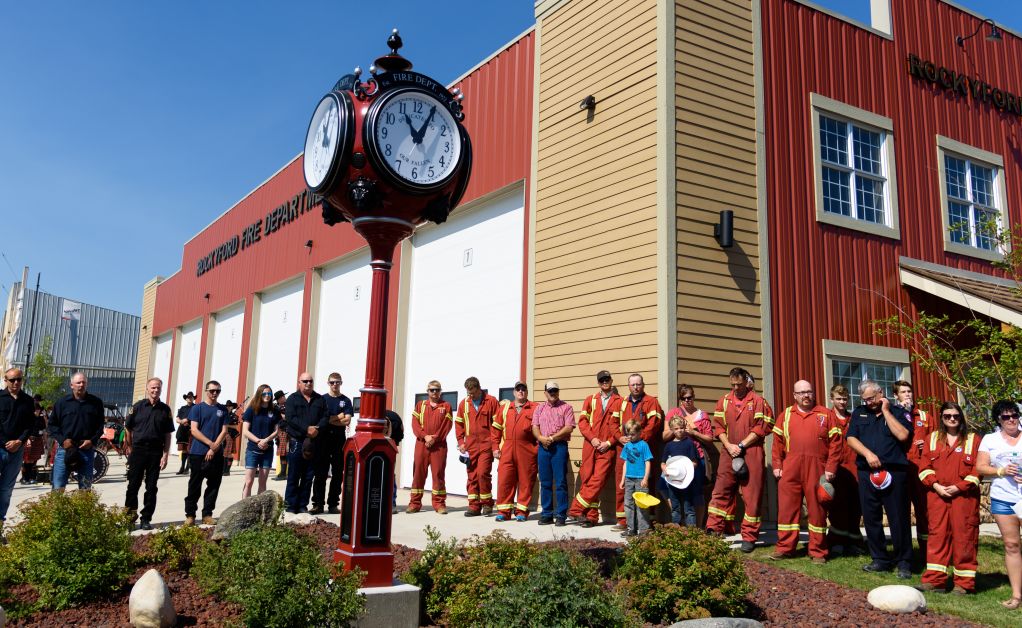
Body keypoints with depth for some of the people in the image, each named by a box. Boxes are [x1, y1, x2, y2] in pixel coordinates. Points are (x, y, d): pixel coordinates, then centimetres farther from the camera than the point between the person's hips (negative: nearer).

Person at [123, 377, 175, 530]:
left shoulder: (165, 410, 5)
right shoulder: (137, 407, 2)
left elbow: (168, 435, 5)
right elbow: (128, 429, 6)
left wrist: (165, 455, -1)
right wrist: (130, 449, 5)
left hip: (156, 452, 1)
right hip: (138, 450, -1)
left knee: (151, 487, 4)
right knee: (133, 485, 3)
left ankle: (146, 519, 12)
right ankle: (129, 516, 16)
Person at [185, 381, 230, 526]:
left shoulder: (223, 409, 10)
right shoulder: (197, 408, 3)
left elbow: (224, 431, 4)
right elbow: (194, 430, -5)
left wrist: (214, 448, -9)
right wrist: (210, 443, -13)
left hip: (217, 454, 3)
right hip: (198, 453, -3)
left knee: (214, 485, 5)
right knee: (195, 485, 1)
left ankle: (207, 514, 13)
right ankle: (190, 514, 8)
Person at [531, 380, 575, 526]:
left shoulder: (566, 408, 4)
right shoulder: (539, 408, 16)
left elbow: (569, 428, -7)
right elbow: (535, 427, 8)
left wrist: (552, 438, -13)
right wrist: (541, 438, -12)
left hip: (560, 447, -4)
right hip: (543, 447, 4)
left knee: (560, 482, -4)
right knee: (545, 482, 6)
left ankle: (561, 515, 1)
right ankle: (547, 514, 13)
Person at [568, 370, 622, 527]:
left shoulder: (619, 402, 5)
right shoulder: (590, 400, 14)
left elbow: (622, 426, 1)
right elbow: (582, 421, 8)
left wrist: (609, 442, -7)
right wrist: (592, 438, -6)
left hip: (608, 448, -3)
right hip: (590, 446, 3)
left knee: (598, 481, -11)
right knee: (587, 480, 2)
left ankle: (576, 509, -3)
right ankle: (591, 516, 11)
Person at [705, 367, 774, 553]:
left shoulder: (757, 401, -1)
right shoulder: (724, 401, 11)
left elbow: (761, 427, -7)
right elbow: (718, 426, 8)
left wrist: (741, 445, -11)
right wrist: (729, 445, -7)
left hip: (752, 454, -3)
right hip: (729, 453, 3)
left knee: (752, 496, 2)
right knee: (721, 492, 1)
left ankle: (749, 538, 10)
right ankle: (714, 531, 7)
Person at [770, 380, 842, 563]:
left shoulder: (825, 414, 6)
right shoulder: (786, 414, 11)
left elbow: (836, 442, 1)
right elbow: (777, 442, 10)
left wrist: (831, 468, -6)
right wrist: (777, 465, 2)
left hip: (817, 469, -1)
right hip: (790, 470, 2)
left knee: (817, 509, 5)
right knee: (787, 508, 3)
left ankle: (818, 551, 14)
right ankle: (785, 547, 12)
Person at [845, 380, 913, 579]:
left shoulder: (898, 413, 6)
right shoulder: (859, 413, 15)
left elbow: (903, 435, -11)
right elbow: (851, 438, 7)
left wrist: (886, 411, -6)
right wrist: (867, 453, -9)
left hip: (894, 471, -3)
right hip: (866, 472, 4)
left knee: (898, 518, -2)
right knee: (871, 518, 7)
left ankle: (904, 562, 8)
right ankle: (880, 559, 18)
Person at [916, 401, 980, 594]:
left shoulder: (973, 439, 4)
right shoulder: (932, 438, 12)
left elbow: (978, 469, -2)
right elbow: (924, 466, 7)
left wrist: (959, 487, -11)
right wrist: (936, 485, -7)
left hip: (964, 496, -2)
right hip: (937, 495, 2)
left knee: (964, 537, 0)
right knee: (937, 535, 4)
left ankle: (964, 582, 9)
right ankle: (934, 580, 9)